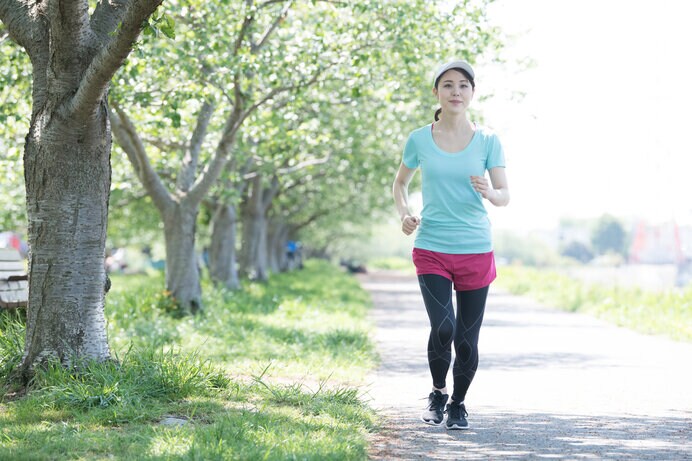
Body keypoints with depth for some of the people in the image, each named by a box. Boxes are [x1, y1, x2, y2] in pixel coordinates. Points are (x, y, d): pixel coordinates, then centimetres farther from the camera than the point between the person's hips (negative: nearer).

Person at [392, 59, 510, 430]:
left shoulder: (487, 141, 1)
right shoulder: (420, 140, 2)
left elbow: (505, 196, 2)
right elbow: (400, 183, 17)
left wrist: (489, 192, -21)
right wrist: (404, 213, -2)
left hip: (476, 251, 1)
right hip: (431, 250, -1)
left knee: (467, 339, 3)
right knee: (443, 327, -19)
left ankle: (458, 403, 28)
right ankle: (437, 393, 8)